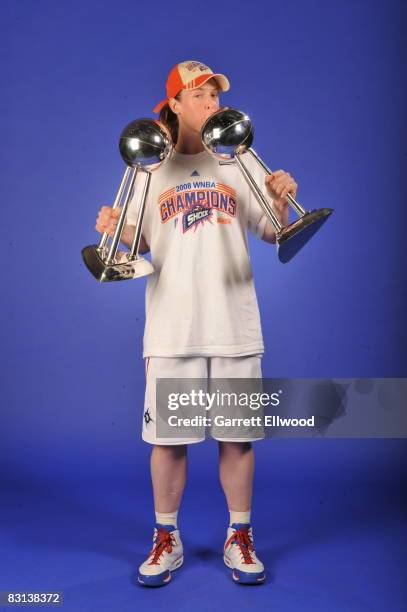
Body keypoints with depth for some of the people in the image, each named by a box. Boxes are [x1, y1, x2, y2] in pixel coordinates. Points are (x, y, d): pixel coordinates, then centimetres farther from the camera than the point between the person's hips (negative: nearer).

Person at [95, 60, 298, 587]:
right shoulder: (151, 167, 10)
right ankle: (166, 541, 24)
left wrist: (280, 201, -13)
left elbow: (271, 233, 6)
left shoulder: (241, 162, 11)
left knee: (237, 435, 5)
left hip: (235, 321, 1)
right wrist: (113, 228, -13)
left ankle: (239, 540, 24)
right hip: (172, 322, 0)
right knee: (167, 436, 3)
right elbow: (139, 242, 7)